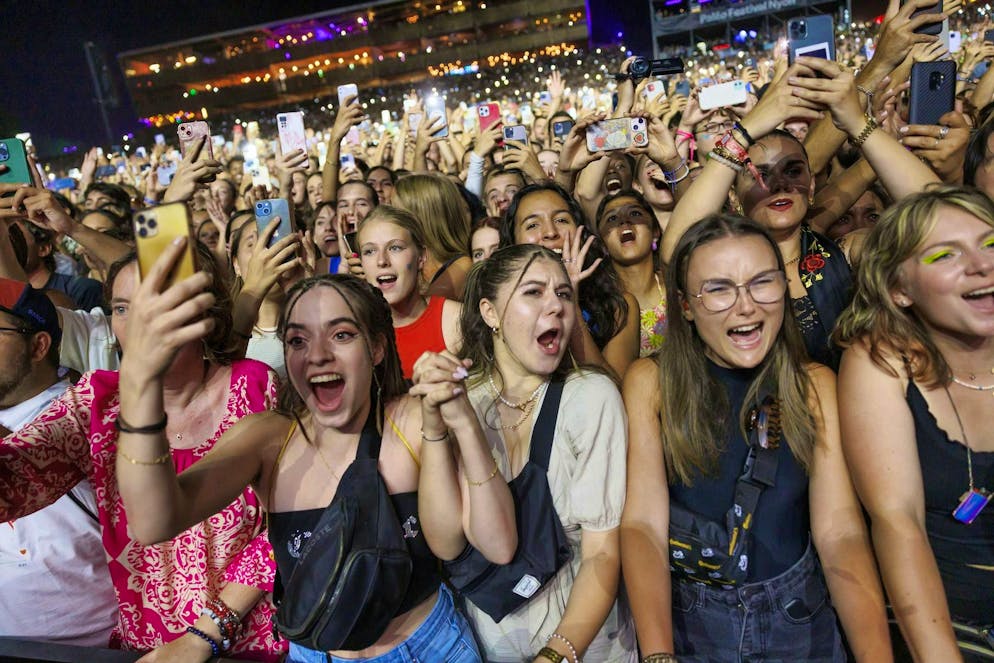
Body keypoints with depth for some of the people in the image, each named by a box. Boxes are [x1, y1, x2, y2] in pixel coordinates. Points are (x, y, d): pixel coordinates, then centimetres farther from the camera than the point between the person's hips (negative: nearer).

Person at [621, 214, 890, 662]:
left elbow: (840, 533, -8)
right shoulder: (651, 382, -7)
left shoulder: (816, 385, -1)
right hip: (682, 621, -2)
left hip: (798, 623, 2)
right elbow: (643, 523, -13)